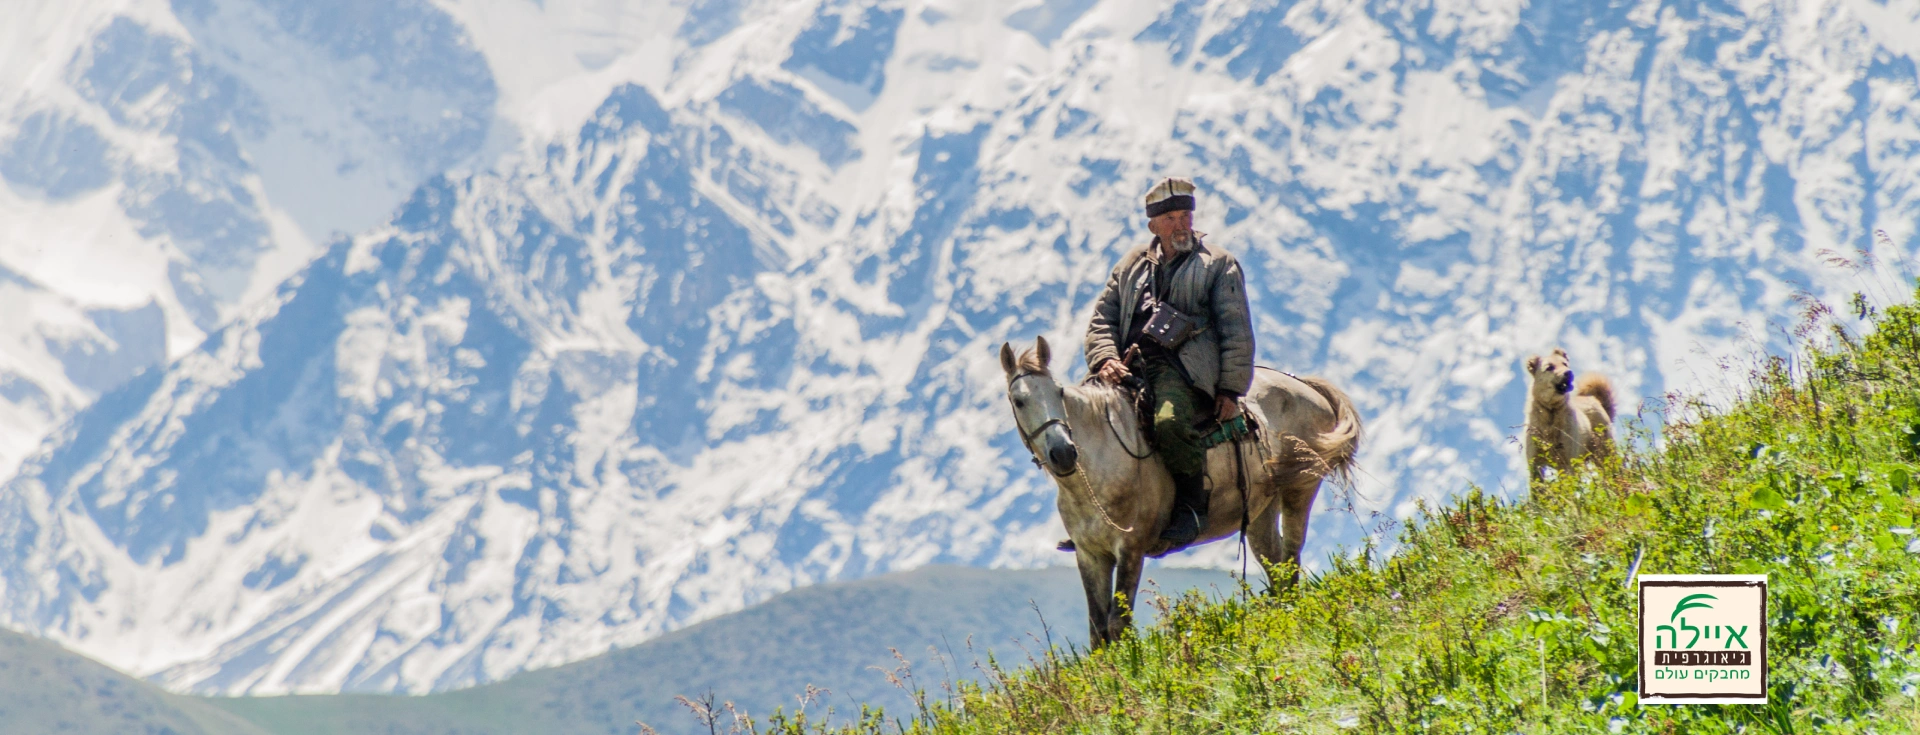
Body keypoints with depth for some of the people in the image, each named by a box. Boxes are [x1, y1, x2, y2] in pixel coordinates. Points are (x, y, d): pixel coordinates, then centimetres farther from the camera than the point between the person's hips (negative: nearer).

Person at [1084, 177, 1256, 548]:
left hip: (1181, 369, -5)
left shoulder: (1218, 264, 10)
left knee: (1170, 422, -37)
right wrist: (1106, 359, -6)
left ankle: (1191, 507, -15)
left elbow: (1237, 332, 4)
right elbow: (1102, 318, 16)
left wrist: (1230, 389, -4)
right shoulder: (1131, 266, 22)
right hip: (1128, 367, 5)